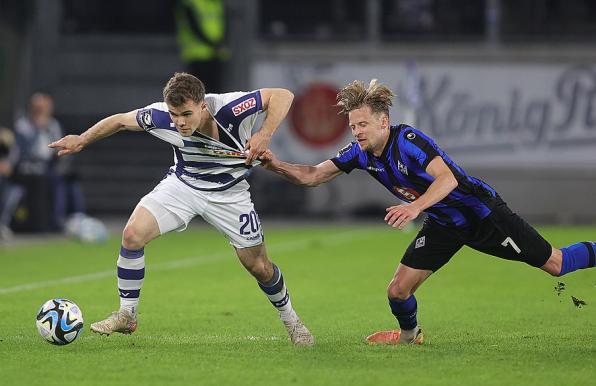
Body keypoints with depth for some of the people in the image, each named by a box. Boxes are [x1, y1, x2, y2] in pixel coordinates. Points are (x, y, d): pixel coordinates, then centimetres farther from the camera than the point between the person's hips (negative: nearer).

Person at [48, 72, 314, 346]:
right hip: (183, 183, 2)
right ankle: (126, 315, -2)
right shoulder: (161, 116, -25)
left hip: (228, 192, -2)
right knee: (133, 234, -19)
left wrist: (265, 135, -39)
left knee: (259, 267, 3)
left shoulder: (230, 108, -33)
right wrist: (82, 140, 0)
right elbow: (121, 120, -6)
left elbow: (283, 95, -26)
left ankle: (290, 320, 33)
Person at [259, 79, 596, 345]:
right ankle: (410, 334, 28)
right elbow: (312, 176, -6)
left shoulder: (408, 139, -29)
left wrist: (415, 207, -52)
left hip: (481, 211, -6)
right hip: (443, 225, 6)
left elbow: (448, 178, -39)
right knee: (398, 291, -3)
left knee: (553, 264, -3)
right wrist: (275, 164, -22)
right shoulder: (361, 153, -8)